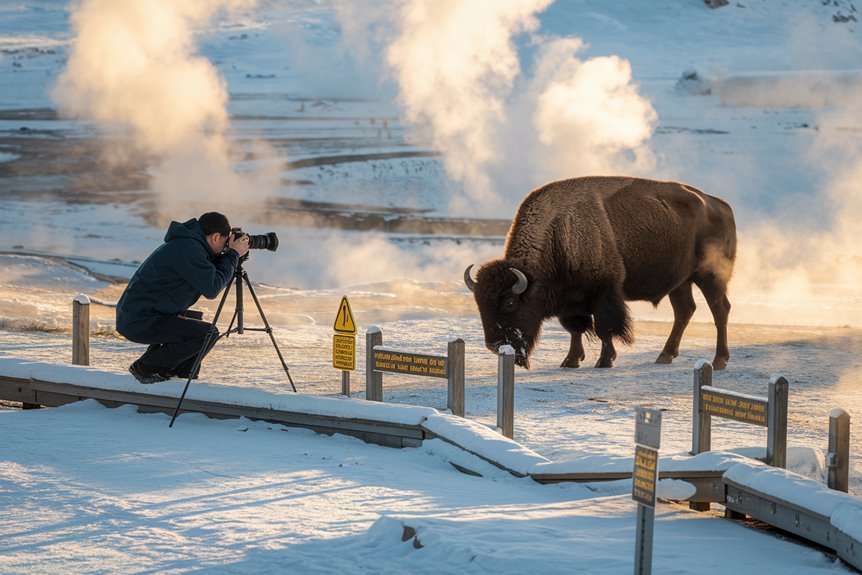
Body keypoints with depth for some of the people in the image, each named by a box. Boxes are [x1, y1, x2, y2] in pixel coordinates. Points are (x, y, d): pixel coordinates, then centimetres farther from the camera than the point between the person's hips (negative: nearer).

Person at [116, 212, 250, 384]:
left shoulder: (186, 243, 13)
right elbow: (211, 289, -20)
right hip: (142, 323, -11)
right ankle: (145, 368, -6)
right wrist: (234, 254, -11)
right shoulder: (187, 249, -19)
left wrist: (232, 254, 9)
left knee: (196, 320, 28)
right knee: (208, 334, -14)